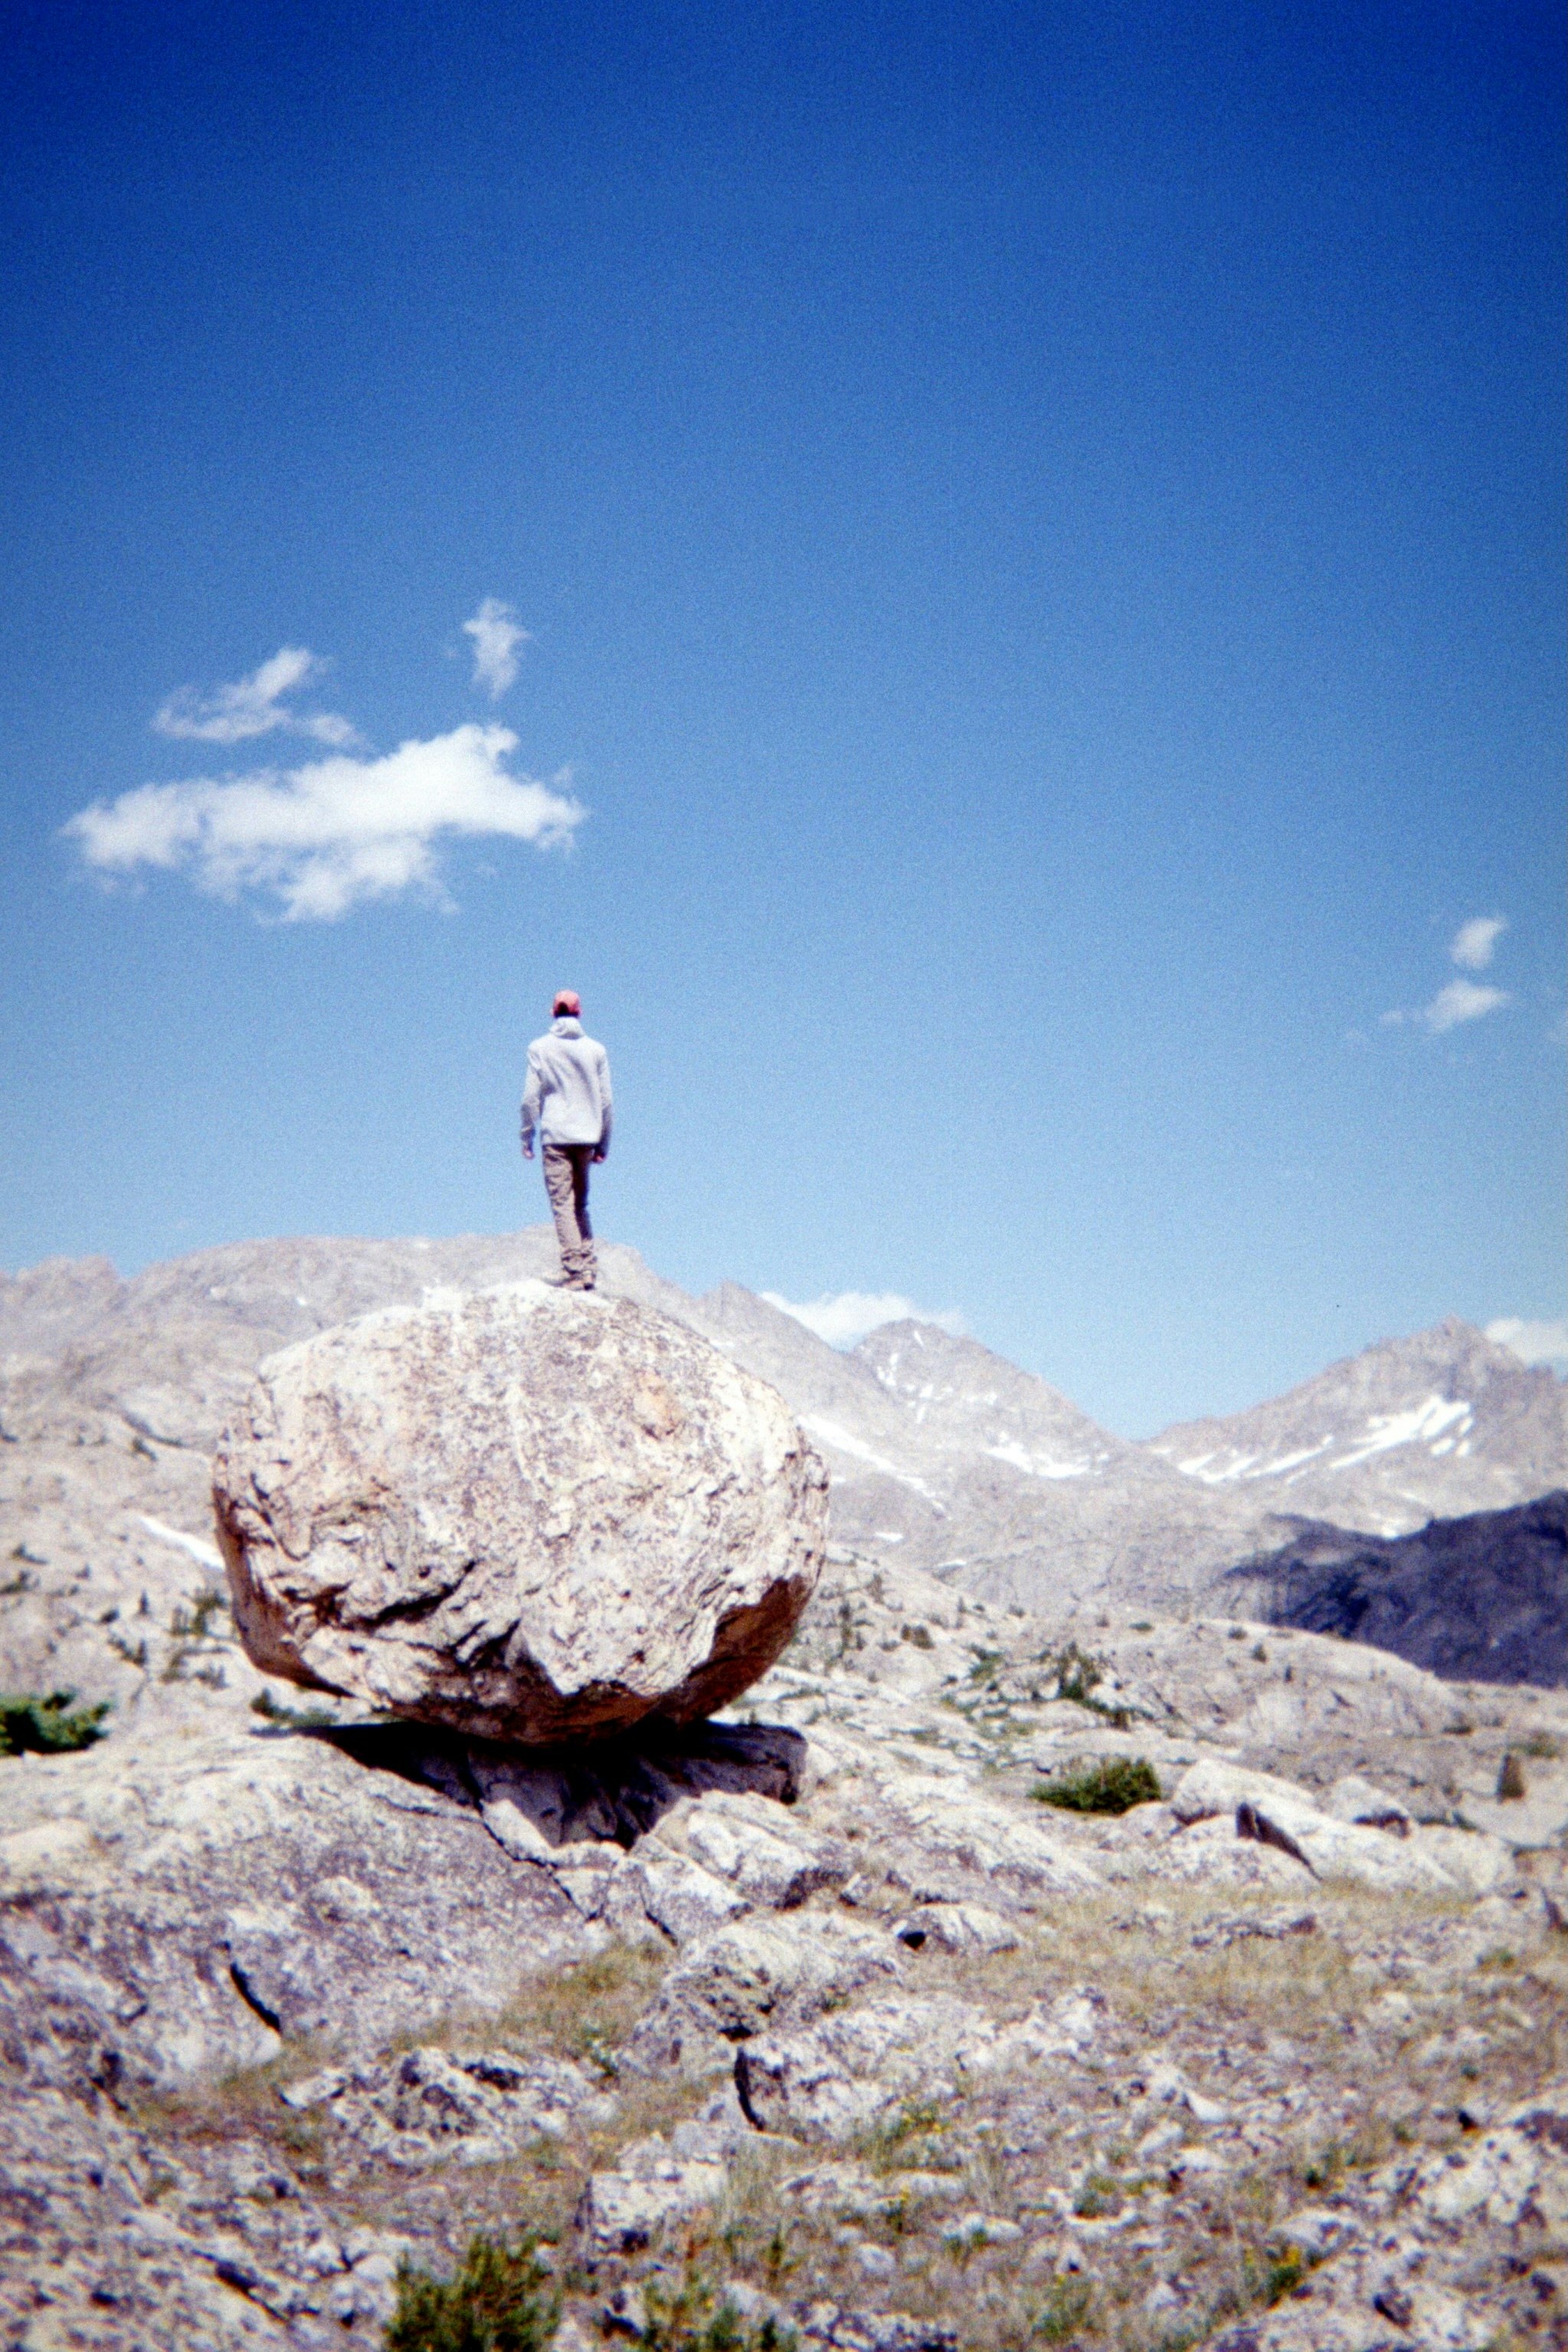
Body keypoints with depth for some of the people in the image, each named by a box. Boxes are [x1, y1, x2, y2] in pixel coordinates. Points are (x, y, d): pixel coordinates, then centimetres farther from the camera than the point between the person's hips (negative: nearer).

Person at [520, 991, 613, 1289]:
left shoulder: (540, 1049, -1)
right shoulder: (596, 1050, 6)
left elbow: (530, 1098, -3)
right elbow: (606, 1101, 7)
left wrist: (527, 1137, 5)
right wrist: (603, 1144, 14)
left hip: (555, 1136, -3)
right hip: (587, 1137, 3)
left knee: (562, 1205, -4)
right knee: (580, 1205, 14)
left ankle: (574, 1271, -12)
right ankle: (588, 1268, 7)